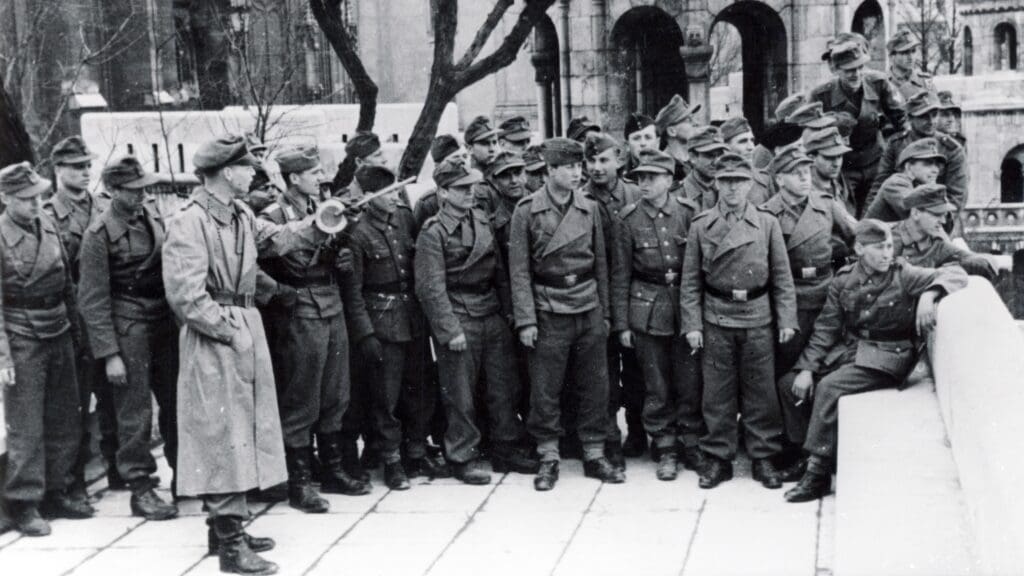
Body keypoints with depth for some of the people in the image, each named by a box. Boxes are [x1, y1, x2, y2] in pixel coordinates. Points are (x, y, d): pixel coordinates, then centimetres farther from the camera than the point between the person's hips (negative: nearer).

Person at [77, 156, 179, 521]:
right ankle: (140, 488, 11)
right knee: (135, 412, -1)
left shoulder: (153, 213, 5)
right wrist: (109, 354, -15)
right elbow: (93, 300, -12)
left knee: (177, 401, 12)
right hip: (128, 326, -6)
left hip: (165, 319, 6)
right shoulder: (99, 234, -12)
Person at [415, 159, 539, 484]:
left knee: (505, 387, 11)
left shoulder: (482, 220, 9)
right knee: (460, 395, 1)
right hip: (458, 319, -6)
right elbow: (431, 288, -14)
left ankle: (506, 450, 23)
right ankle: (463, 459, 12)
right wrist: (451, 330, -17)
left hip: (493, 316, 6)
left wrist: (509, 311, 8)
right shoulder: (433, 233, -10)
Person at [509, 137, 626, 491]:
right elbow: (520, 270, -5)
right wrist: (525, 320, -10)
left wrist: (605, 313, 10)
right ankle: (548, 459, 15)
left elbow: (600, 264, 12)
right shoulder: (527, 211, -5)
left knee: (595, 386, 7)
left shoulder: (589, 209, 6)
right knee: (545, 391, 2)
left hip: (589, 310, 3)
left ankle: (595, 455, 20)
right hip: (548, 312, -3)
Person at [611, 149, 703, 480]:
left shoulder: (689, 213, -2)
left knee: (690, 383, 4)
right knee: (656, 388, 6)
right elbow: (620, 275, 2)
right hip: (646, 312, 0)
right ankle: (665, 450, 18)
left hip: (686, 306, 0)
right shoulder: (628, 219, -2)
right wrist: (621, 324, 0)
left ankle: (690, 445, 20)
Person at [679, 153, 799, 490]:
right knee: (717, 393, 4)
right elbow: (691, 282, 4)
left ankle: (763, 458, 16)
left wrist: (787, 320, -2)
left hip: (758, 320, 0)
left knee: (761, 392, 5)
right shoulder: (700, 227, 3)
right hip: (716, 321, 0)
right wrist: (691, 325, -3)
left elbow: (782, 277, 4)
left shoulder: (767, 224, 3)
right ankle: (718, 458, 15)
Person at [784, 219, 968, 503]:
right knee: (790, 384, -9)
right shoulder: (844, 280, 5)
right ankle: (798, 453, 11)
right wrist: (806, 368, -7)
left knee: (829, 387, -27)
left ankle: (818, 472, -20)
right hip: (846, 350, 5)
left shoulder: (904, 275, -6)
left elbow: (955, 274, -13)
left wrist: (930, 293, -34)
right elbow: (825, 328, 4)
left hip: (887, 356, -5)